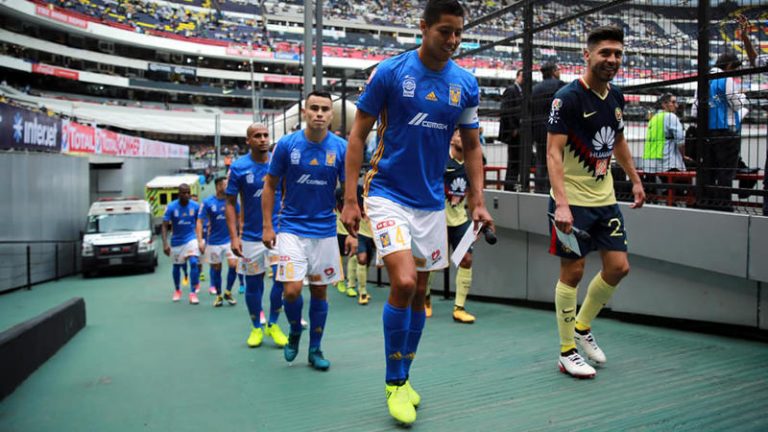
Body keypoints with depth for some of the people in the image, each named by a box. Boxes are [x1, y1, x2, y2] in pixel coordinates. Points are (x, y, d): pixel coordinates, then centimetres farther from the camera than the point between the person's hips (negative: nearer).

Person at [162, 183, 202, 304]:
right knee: (176, 266, 14)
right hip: (176, 241, 1)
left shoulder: (195, 206, -9)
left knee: (193, 262, -20)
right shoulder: (171, 207, -13)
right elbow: (165, 226, -13)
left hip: (191, 238, -1)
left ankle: (193, 293, -14)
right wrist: (165, 244, -23)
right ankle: (177, 290, 38)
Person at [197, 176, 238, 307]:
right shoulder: (207, 203, -6)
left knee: (233, 265, -13)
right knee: (216, 269, 7)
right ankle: (218, 295, 25)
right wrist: (200, 241, -14)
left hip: (230, 239, 1)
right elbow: (200, 222, -5)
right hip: (214, 241, -1)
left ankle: (228, 292, 8)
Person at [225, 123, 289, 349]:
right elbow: (231, 203, -2)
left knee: (282, 278, -2)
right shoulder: (238, 167, -5)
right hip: (251, 236, -1)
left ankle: (273, 324, 19)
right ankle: (256, 328, 28)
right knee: (253, 284, 8)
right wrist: (234, 237, -10)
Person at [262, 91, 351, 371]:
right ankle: (294, 332, 22)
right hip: (292, 229, -1)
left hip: (325, 230, 1)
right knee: (292, 290, -10)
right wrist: (268, 227, -1)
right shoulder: (287, 144, -6)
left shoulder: (341, 148, -5)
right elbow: (270, 185, 3)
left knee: (319, 290, 8)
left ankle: (315, 349, 24)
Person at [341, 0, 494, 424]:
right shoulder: (389, 71, -8)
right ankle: (393, 382, 3)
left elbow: (472, 146, 11)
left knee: (419, 292, 9)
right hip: (388, 194, -4)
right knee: (403, 283, -18)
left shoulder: (466, 84, 3)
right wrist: (349, 199, -9)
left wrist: (478, 202, 2)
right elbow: (357, 136, -4)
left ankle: (402, 377, 28)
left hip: (432, 202, 4)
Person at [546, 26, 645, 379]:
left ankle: (582, 326, 30)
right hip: (572, 202, -7)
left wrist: (635, 180, 21)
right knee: (572, 272, -2)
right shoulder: (568, 97, -14)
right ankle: (567, 352, 12)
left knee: (618, 267, 8)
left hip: (605, 199, 7)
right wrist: (561, 203, -30)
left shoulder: (616, 97, 9)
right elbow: (554, 152, -20)